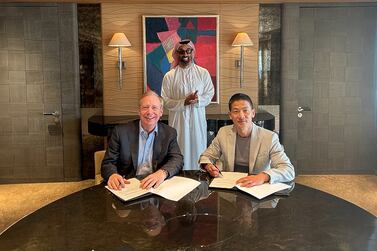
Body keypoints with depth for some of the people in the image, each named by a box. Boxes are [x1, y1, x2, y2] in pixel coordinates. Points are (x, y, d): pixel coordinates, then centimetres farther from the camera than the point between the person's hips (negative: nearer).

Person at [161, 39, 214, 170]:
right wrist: (184, 102, -17)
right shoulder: (169, 76, 0)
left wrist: (197, 100, -17)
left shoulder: (203, 73, 4)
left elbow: (209, 94, 3)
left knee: (198, 150, 8)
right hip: (178, 120, -1)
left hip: (198, 120, 1)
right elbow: (165, 101, -3)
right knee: (180, 152, 4)